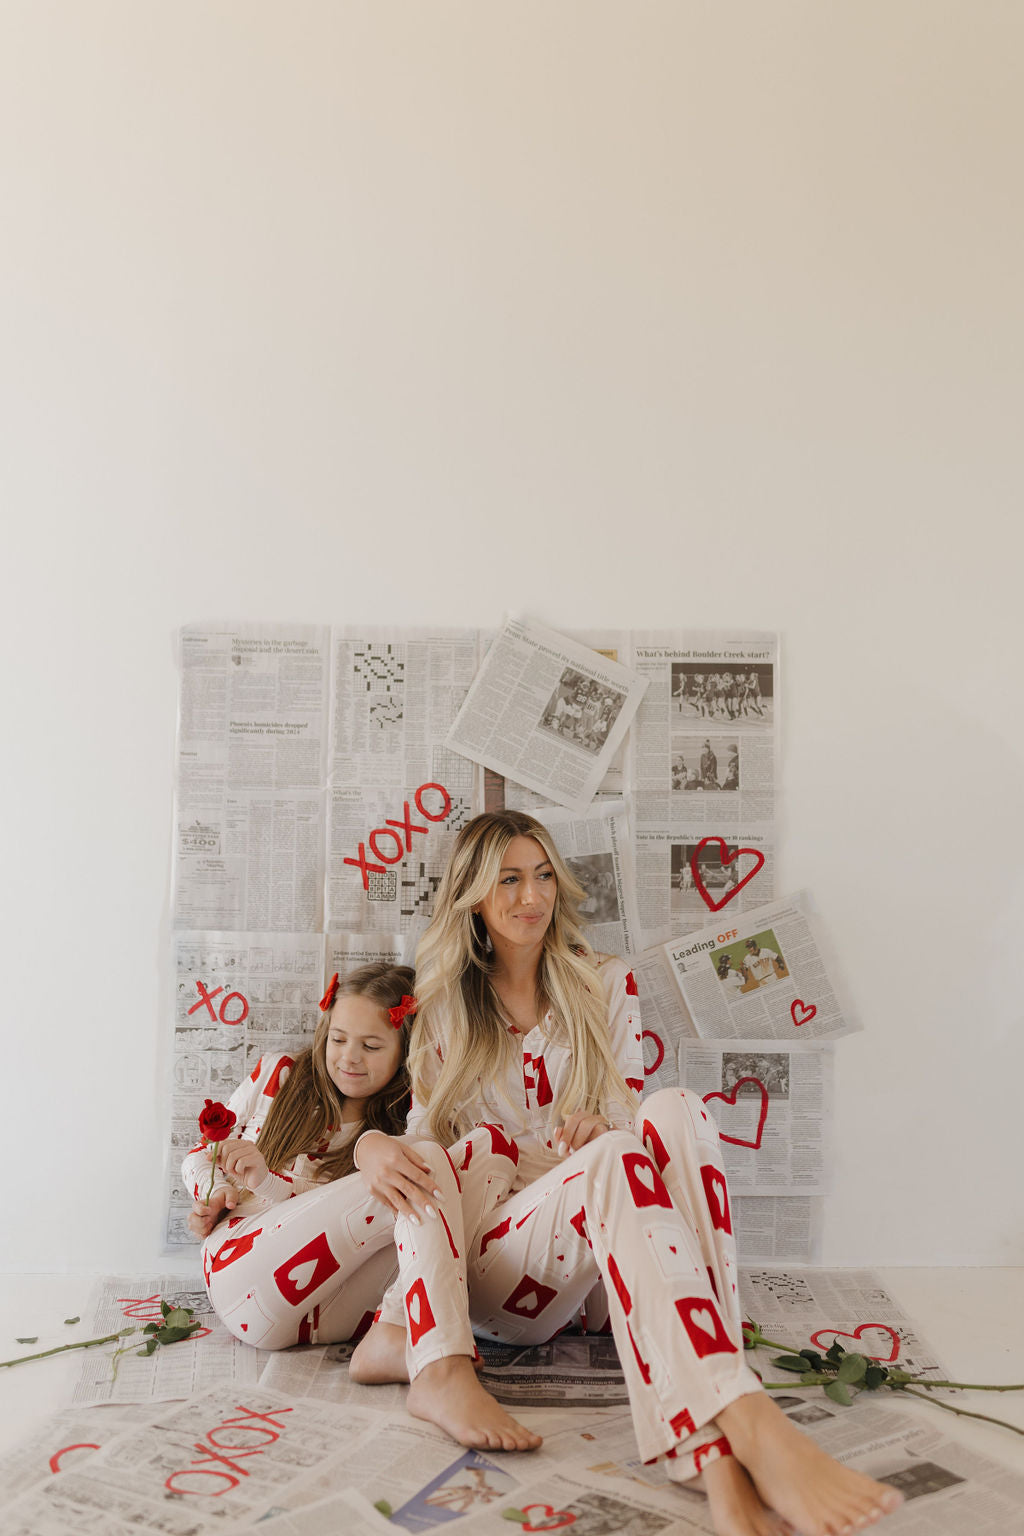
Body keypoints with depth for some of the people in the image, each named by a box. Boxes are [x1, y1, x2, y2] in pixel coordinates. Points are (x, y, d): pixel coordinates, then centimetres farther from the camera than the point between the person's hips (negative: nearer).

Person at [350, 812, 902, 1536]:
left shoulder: (604, 984, 14)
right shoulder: (444, 1003, 13)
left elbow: (630, 1112, 11)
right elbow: (425, 1137, 16)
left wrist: (600, 1126, -14)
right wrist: (374, 1146, -8)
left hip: (566, 1259, 2)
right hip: (463, 1261, -2)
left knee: (675, 1109, -31)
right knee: (617, 1160, -34)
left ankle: (717, 1457, -46)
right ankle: (748, 1427, -52)